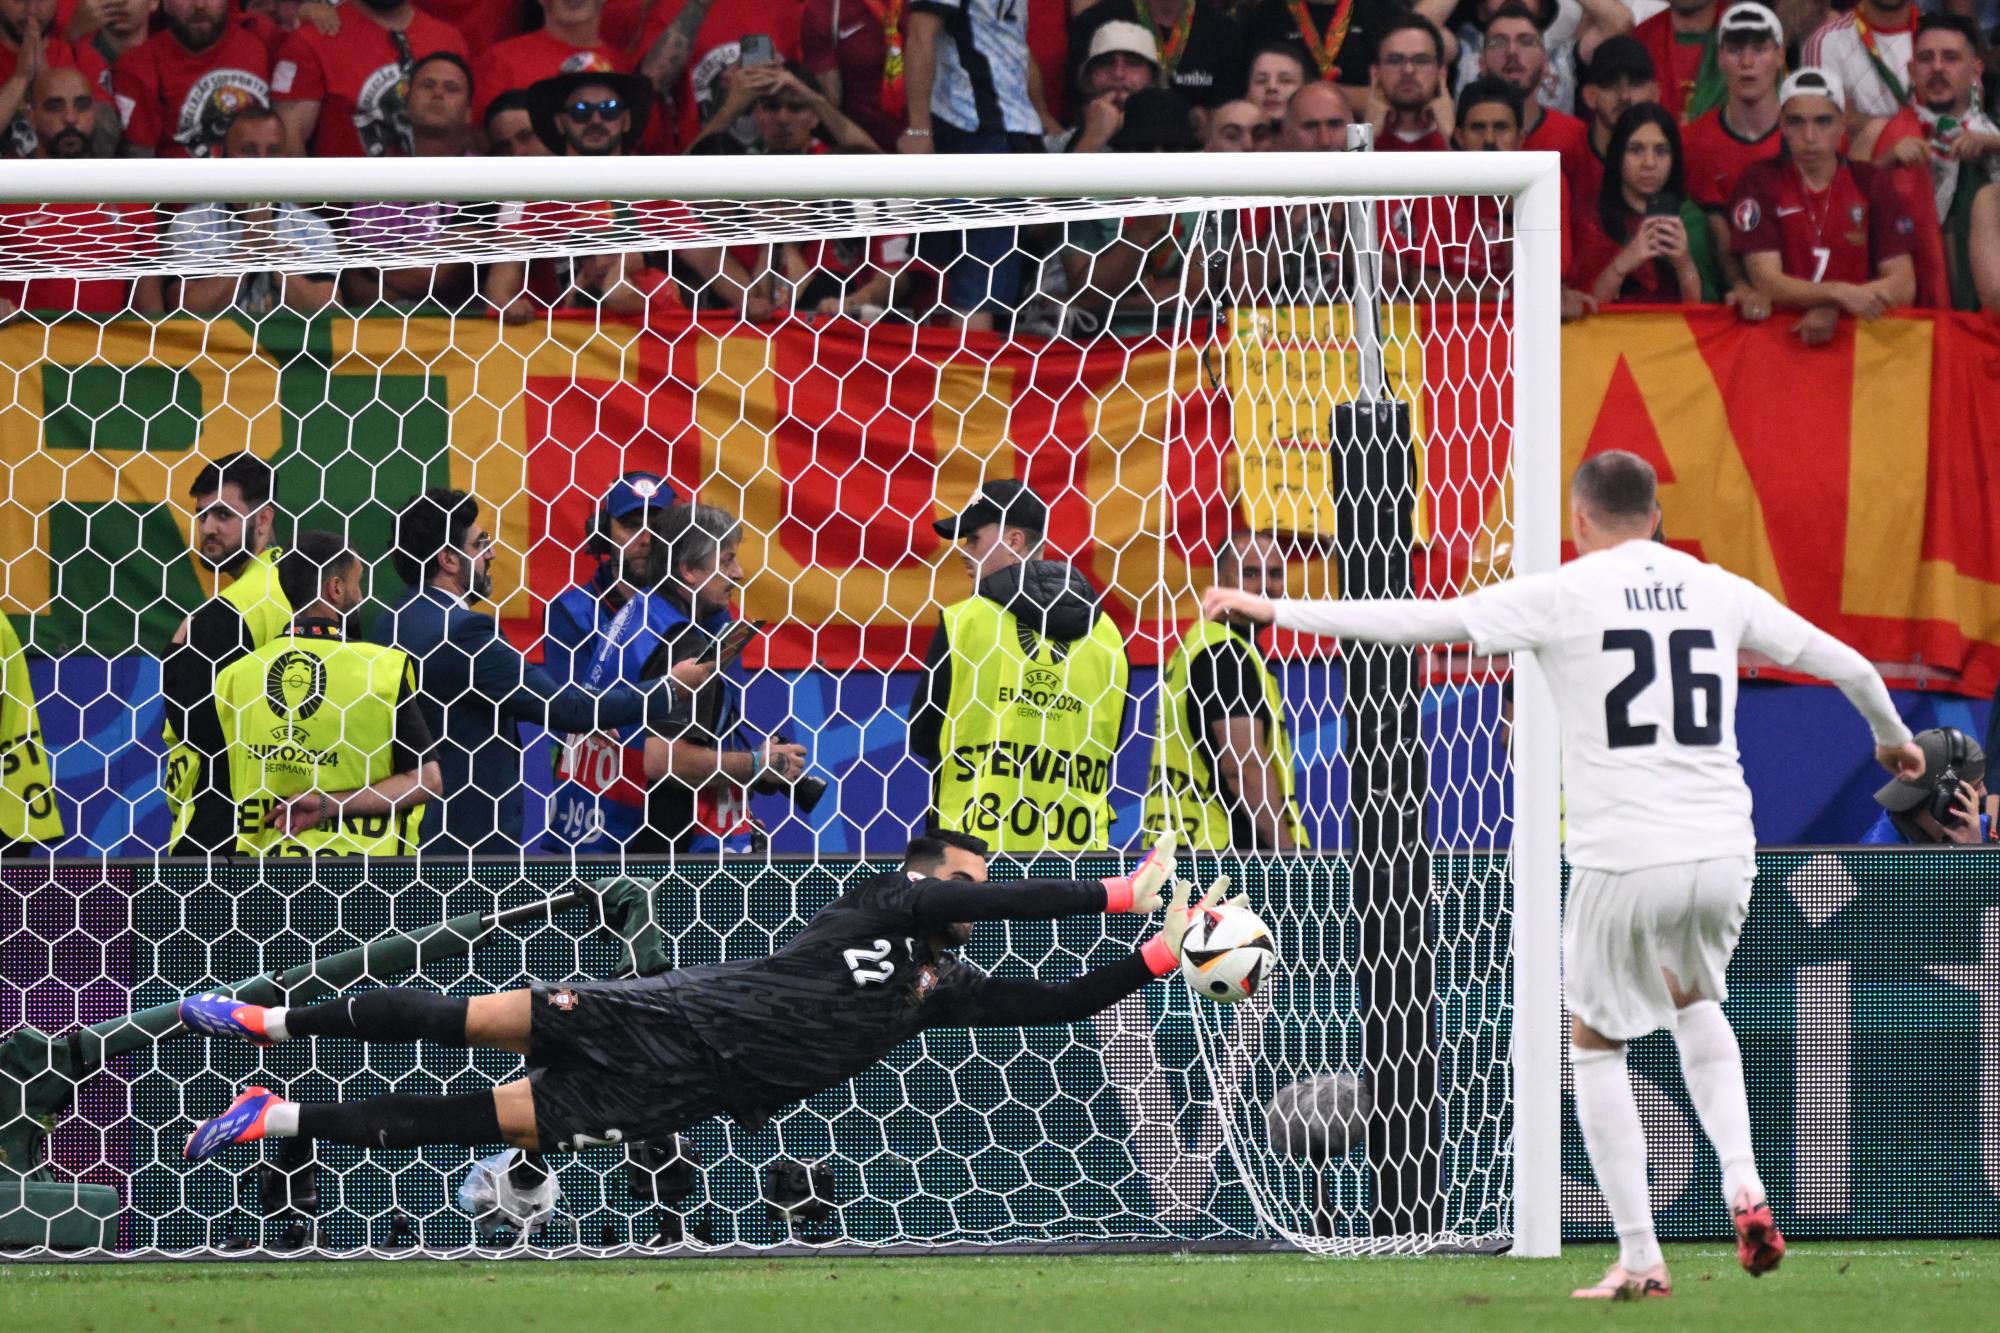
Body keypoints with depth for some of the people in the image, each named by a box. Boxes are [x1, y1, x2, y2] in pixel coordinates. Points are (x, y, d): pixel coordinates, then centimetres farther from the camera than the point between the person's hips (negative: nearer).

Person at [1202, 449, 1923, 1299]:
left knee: (1596, 1042, 16)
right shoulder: (1718, 591, 10)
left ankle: (1639, 1258, 10)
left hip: (1622, 861, -4)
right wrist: (1893, 736, 40)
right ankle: (1741, 1182, 10)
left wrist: (1275, 612, 1)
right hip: (1722, 854, 4)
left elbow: (1417, 621, -5)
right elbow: (1845, 662, 19)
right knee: (1694, 998, 31)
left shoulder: (1560, 595, -2)